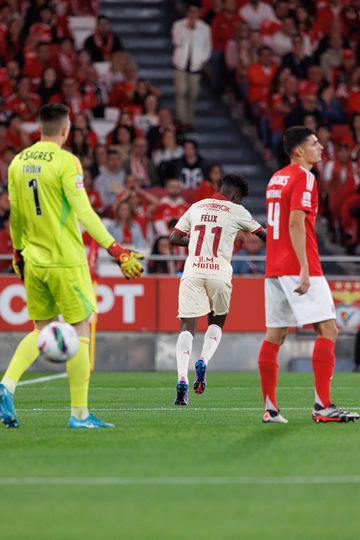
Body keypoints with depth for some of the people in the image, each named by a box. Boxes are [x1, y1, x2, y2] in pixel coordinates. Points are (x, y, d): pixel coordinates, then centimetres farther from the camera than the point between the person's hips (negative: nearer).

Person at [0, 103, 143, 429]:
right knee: (80, 331, 2)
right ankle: (79, 414, 2)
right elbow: (84, 213, -18)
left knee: (41, 330, 17)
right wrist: (117, 251, -18)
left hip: (34, 261, 6)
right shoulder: (66, 162, -12)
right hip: (66, 261, -6)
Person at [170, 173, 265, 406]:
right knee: (216, 323, 20)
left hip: (192, 272, 2)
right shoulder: (236, 211, 4)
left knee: (187, 327, 0)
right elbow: (264, 234, 15)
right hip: (219, 274, -2)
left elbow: (174, 238, 16)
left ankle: (182, 379, -18)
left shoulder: (196, 207, 13)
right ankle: (204, 362, -6)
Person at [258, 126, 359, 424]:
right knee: (328, 330, -6)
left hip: (274, 268, 9)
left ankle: (270, 408, 5)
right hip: (299, 267, -9)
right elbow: (295, 223, -19)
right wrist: (304, 268, -22)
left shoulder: (276, 178, 17)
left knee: (274, 335, 6)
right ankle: (323, 406, -12)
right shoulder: (303, 177, -10)